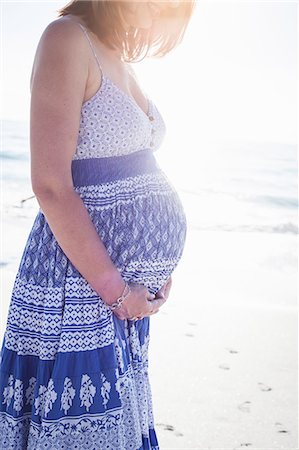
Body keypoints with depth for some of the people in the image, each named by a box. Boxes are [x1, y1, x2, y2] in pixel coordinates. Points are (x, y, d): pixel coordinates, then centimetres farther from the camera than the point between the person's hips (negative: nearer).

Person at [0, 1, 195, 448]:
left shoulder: (119, 55, 13)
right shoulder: (68, 39, -13)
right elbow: (51, 187, -19)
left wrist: (157, 269, 8)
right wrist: (114, 289, -15)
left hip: (128, 285, 8)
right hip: (81, 283, -8)